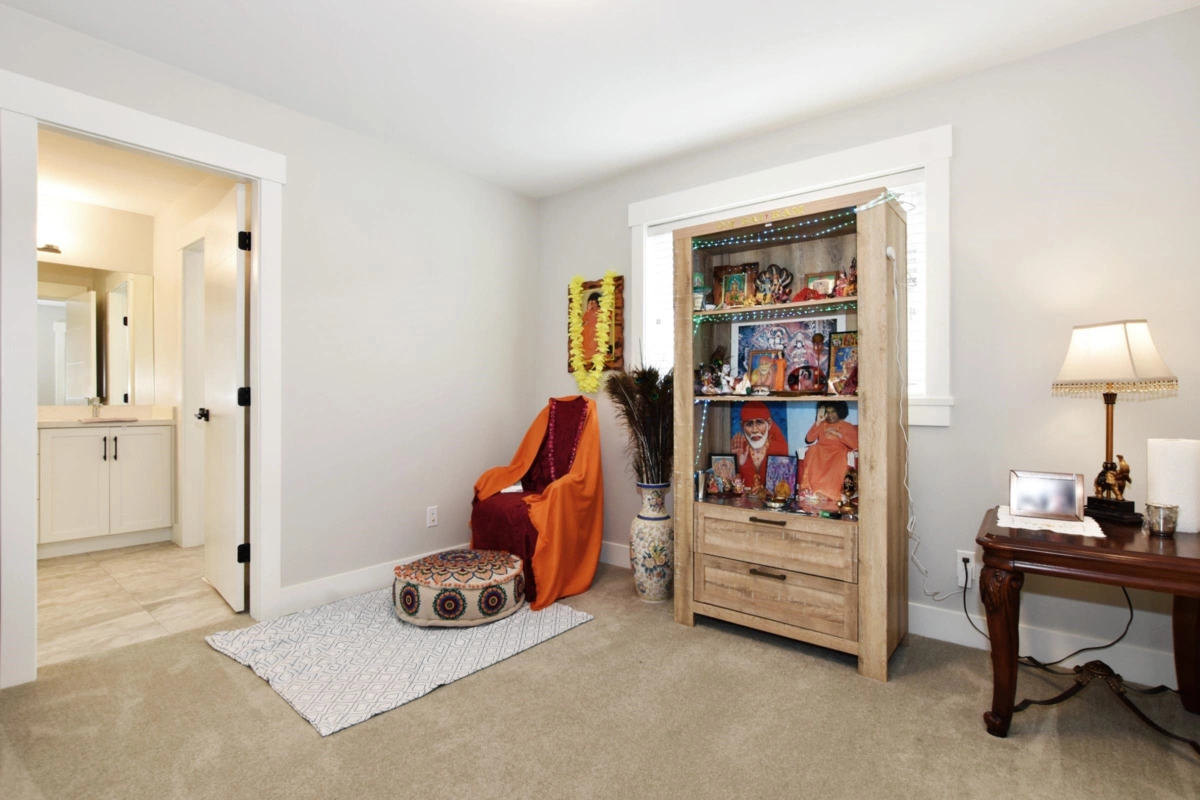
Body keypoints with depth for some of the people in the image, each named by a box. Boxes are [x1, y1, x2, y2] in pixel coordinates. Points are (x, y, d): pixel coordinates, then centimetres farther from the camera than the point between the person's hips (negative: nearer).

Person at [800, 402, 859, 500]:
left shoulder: (847, 426, 15)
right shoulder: (822, 425, 20)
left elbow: (855, 445, -2)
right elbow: (808, 440, 3)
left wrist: (838, 434, -8)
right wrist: (818, 422, -1)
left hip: (838, 454, -1)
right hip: (821, 453, 2)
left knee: (840, 457, -36)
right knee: (813, 449, -32)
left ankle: (829, 493, -41)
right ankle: (810, 489, -40)